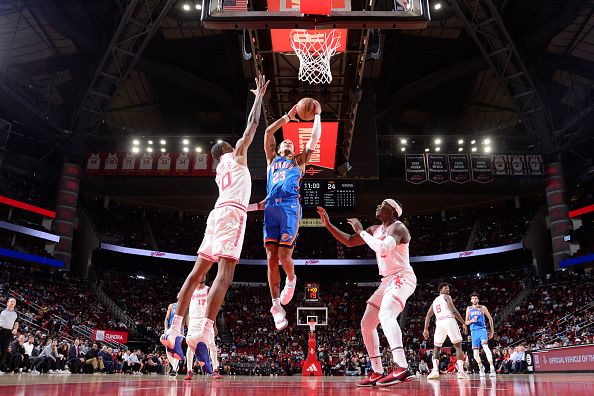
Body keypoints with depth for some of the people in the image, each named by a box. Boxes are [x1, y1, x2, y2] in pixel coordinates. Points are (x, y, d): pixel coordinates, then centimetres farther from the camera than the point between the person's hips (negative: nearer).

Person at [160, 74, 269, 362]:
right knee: (225, 274, -18)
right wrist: (259, 96, 23)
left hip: (219, 214, 8)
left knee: (198, 271, 5)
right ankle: (203, 335, -29)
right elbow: (253, 124, 12)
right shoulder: (236, 155, 15)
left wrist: (256, 206, 52)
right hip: (232, 215, -8)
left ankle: (174, 330, 2)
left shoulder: (220, 171, 32)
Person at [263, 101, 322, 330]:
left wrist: (317, 116, 25)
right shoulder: (272, 159, 28)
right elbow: (268, 132, 20)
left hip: (290, 207, -2)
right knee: (271, 258, -3)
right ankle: (276, 306, 3)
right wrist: (288, 116, 23)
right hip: (271, 207, 2)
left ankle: (291, 280, 21)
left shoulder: (299, 161, 24)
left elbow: (315, 137, 19)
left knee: (284, 255, -12)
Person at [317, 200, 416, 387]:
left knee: (386, 315, -34)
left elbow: (383, 248, -29)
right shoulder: (375, 230, 15)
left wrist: (361, 231, -18)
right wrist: (328, 224, 14)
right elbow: (349, 241, 20)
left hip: (402, 278, -9)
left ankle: (402, 368, -41)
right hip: (387, 280, 10)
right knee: (366, 325, 8)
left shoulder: (398, 227, -11)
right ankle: (377, 373, 14)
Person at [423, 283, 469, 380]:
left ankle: (435, 370, -6)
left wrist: (426, 329, 17)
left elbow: (428, 315, 20)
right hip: (449, 321, -4)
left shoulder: (434, 301, 28)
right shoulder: (446, 297, 11)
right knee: (458, 346, 5)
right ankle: (461, 371, -5)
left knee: (436, 348, 14)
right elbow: (454, 311, -4)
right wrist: (463, 323, -2)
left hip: (439, 323, 4)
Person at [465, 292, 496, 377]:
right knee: (475, 353, 2)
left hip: (482, 329, -3)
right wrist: (471, 321, -12)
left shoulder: (483, 308, 4)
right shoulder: (469, 309, 10)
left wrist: (492, 331, 7)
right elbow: (466, 322, 10)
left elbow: (490, 318, 11)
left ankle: (492, 368, -30)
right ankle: (481, 367, 26)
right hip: (473, 331, 3)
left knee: (485, 347, -27)